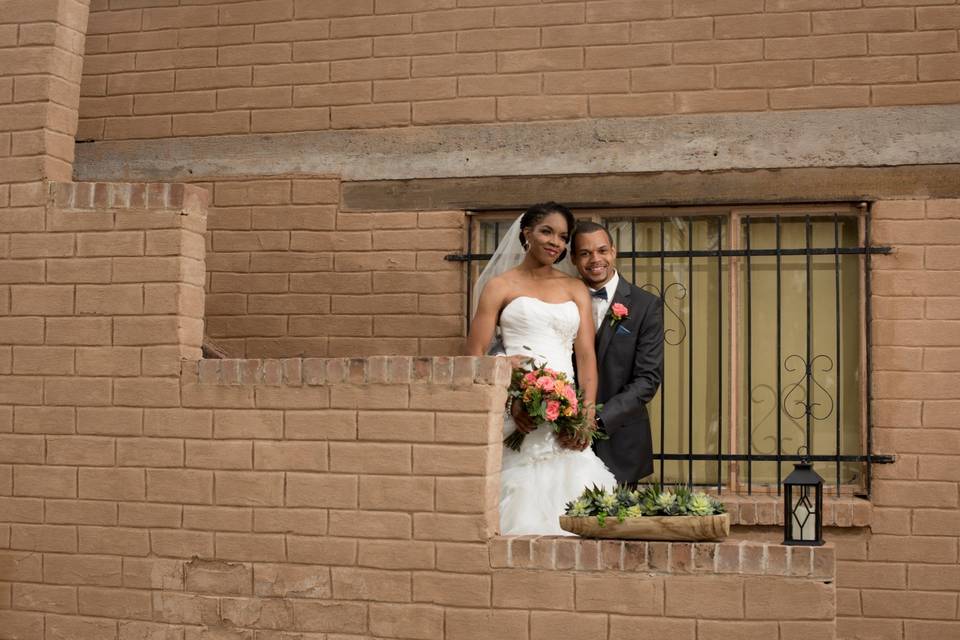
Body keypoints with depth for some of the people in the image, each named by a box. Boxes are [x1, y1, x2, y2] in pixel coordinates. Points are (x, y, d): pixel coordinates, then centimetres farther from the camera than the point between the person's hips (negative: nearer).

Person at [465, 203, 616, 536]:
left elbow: (586, 353, 7)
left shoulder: (576, 289, 18)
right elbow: (475, 355, 1)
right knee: (522, 503, -10)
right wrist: (509, 399, -14)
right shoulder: (501, 285, 9)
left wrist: (587, 410, -9)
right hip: (515, 413, -3)